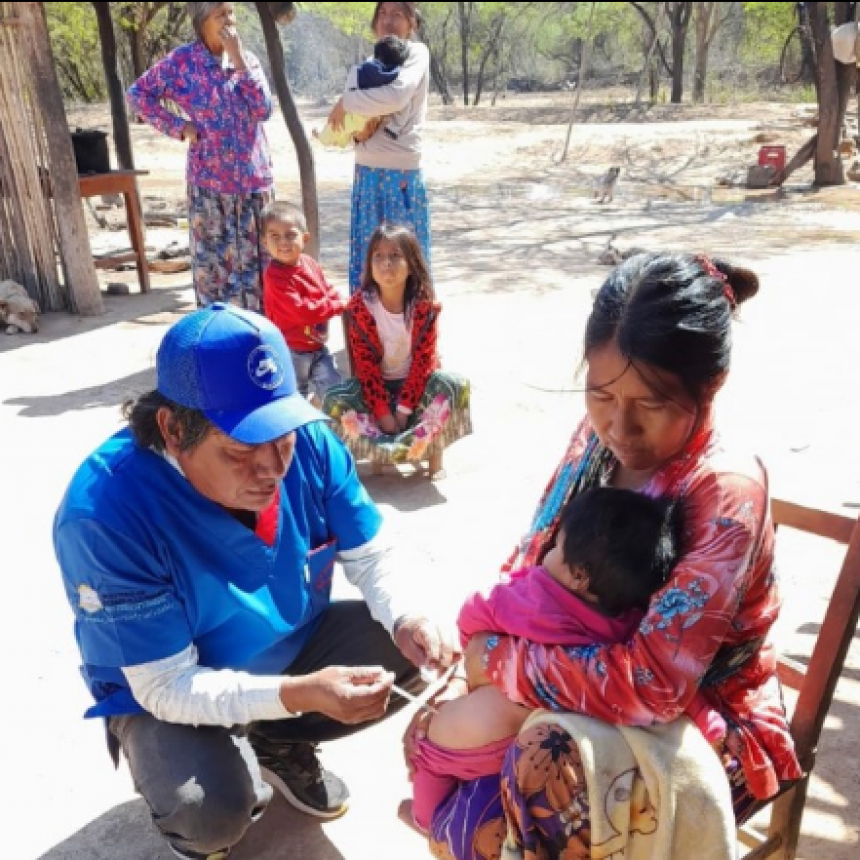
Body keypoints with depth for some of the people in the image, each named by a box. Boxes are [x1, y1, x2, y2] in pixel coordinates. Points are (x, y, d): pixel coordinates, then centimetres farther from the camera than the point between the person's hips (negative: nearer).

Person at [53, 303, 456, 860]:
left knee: (407, 653, -12)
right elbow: (166, 685, -29)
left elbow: (370, 557, -8)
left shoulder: (310, 443, -21)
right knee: (213, 813, -30)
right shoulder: (105, 511, -33)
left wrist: (406, 620, -29)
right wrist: (294, 694, -43)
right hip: (162, 693, -4)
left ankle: (279, 745, 12)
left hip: (296, 644, 5)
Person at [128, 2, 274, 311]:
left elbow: (263, 109, -7)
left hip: (254, 178, 3)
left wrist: (239, 62, -11)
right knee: (214, 262, 2)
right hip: (211, 182, -3)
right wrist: (178, 126, -4)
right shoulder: (182, 62, -3)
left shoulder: (247, 58, 6)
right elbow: (138, 93, 3)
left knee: (258, 260, 8)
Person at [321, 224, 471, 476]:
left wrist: (404, 408, -20)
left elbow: (424, 360, -14)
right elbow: (365, 365, -14)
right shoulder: (360, 306, -14)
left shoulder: (424, 305, -14)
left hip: (415, 383, -1)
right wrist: (382, 412, -20)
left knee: (454, 386, -31)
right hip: (377, 385, 1)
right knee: (334, 400, -27)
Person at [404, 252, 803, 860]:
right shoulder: (596, 438, -7)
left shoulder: (728, 490, -26)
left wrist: (501, 658, -24)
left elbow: (656, 682, -32)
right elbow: (532, 560, 6)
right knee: (432, 732, 3)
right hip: (593, 694, 7)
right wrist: (487, 637, -12)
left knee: (546, 766, -33)